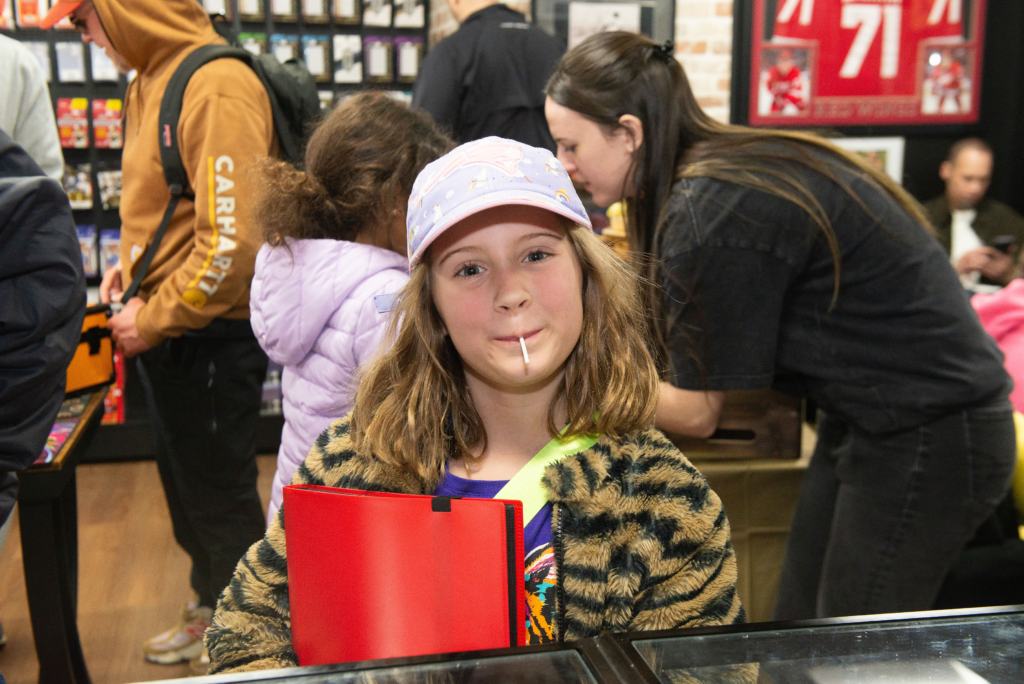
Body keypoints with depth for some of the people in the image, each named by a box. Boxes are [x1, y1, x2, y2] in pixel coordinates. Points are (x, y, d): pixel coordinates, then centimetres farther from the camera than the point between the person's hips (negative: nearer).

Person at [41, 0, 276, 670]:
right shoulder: (153, 80, 8)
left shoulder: (218, 87, -21)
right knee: (185, 482, 22)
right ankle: (210, 607, 43)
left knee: (219, 495, 7)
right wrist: (136, 263, 5)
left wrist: (154, 319, -17)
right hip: (167, 336, 9)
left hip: (212, 337, -9)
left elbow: (233, 244, -26)